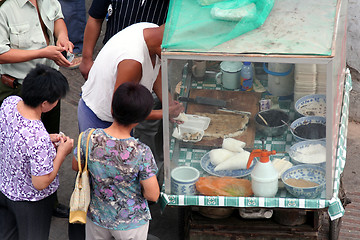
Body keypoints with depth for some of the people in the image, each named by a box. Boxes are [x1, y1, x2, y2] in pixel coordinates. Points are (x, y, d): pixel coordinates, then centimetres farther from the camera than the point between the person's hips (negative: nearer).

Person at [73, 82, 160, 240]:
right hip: (131, 224, -3)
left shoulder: (89, 138, -22)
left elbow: (76, 166, -3)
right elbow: (153, 195, -23)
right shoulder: (141, 153, -32)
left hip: (96, 218, 3)